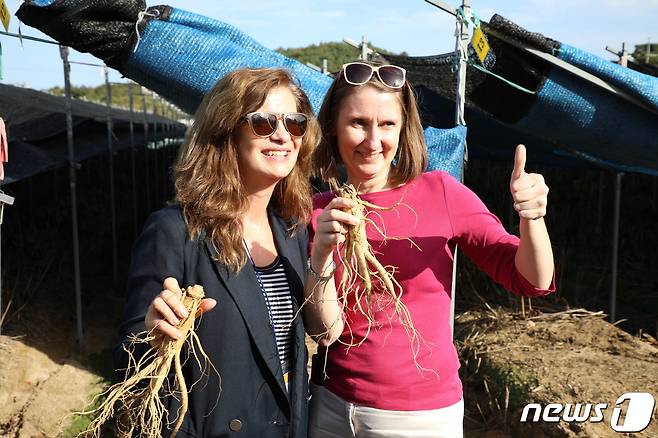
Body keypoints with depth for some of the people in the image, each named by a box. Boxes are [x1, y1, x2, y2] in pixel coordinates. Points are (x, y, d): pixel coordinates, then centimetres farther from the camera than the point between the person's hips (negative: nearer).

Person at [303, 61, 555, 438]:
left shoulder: (439, 192, -11)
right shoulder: (319, 212, -5)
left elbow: (534, 280, -9)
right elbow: (325, 331, -10)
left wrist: (531, 218, -28)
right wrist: (322, 254, -26)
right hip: (332, 407, 2)